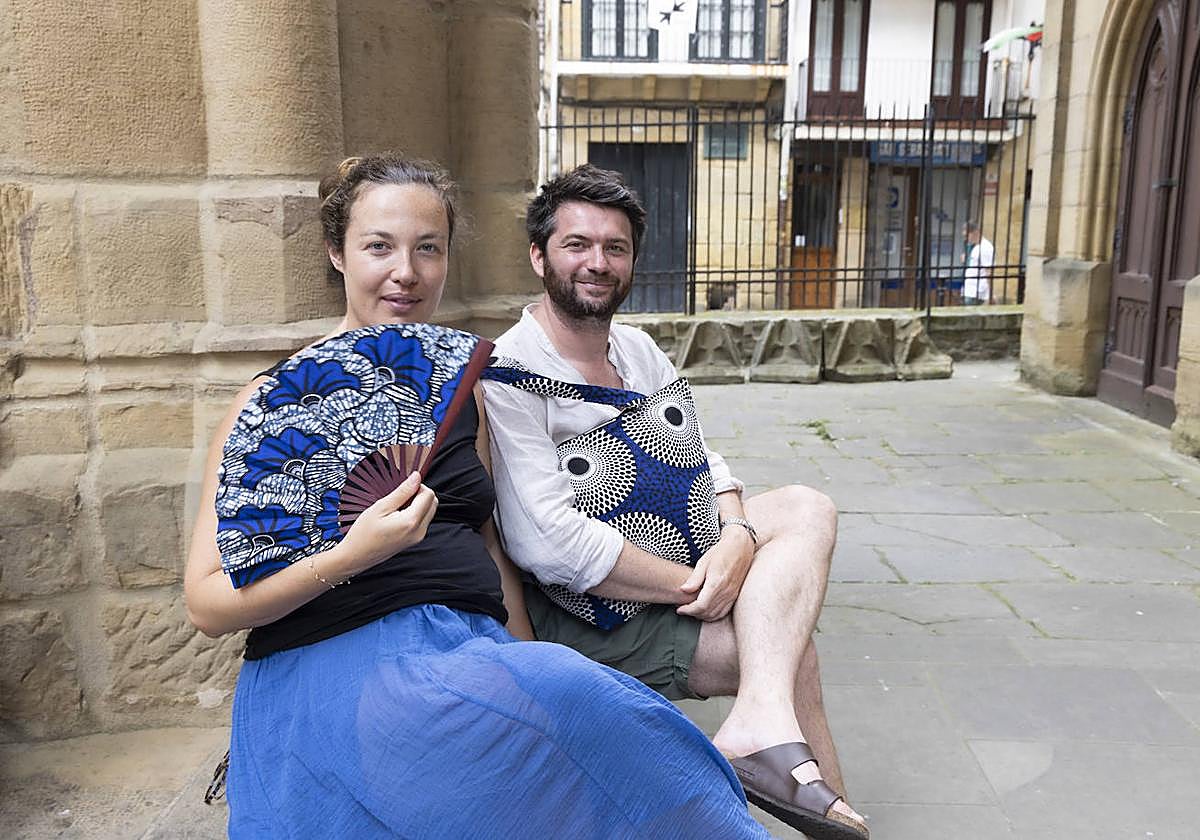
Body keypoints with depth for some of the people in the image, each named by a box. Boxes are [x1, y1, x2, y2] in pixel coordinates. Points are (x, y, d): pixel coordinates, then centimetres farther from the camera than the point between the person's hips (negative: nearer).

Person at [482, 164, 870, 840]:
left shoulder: (638, 350, 9)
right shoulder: (509, 373, -18)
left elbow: (699, 462, 7)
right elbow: (548, 543, -27)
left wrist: (738, 539, -16)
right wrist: (696, 586, -21)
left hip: (661, 551, 9)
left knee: (807, 508, -11)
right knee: (789, 645, -16)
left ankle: (763, 718, -30)